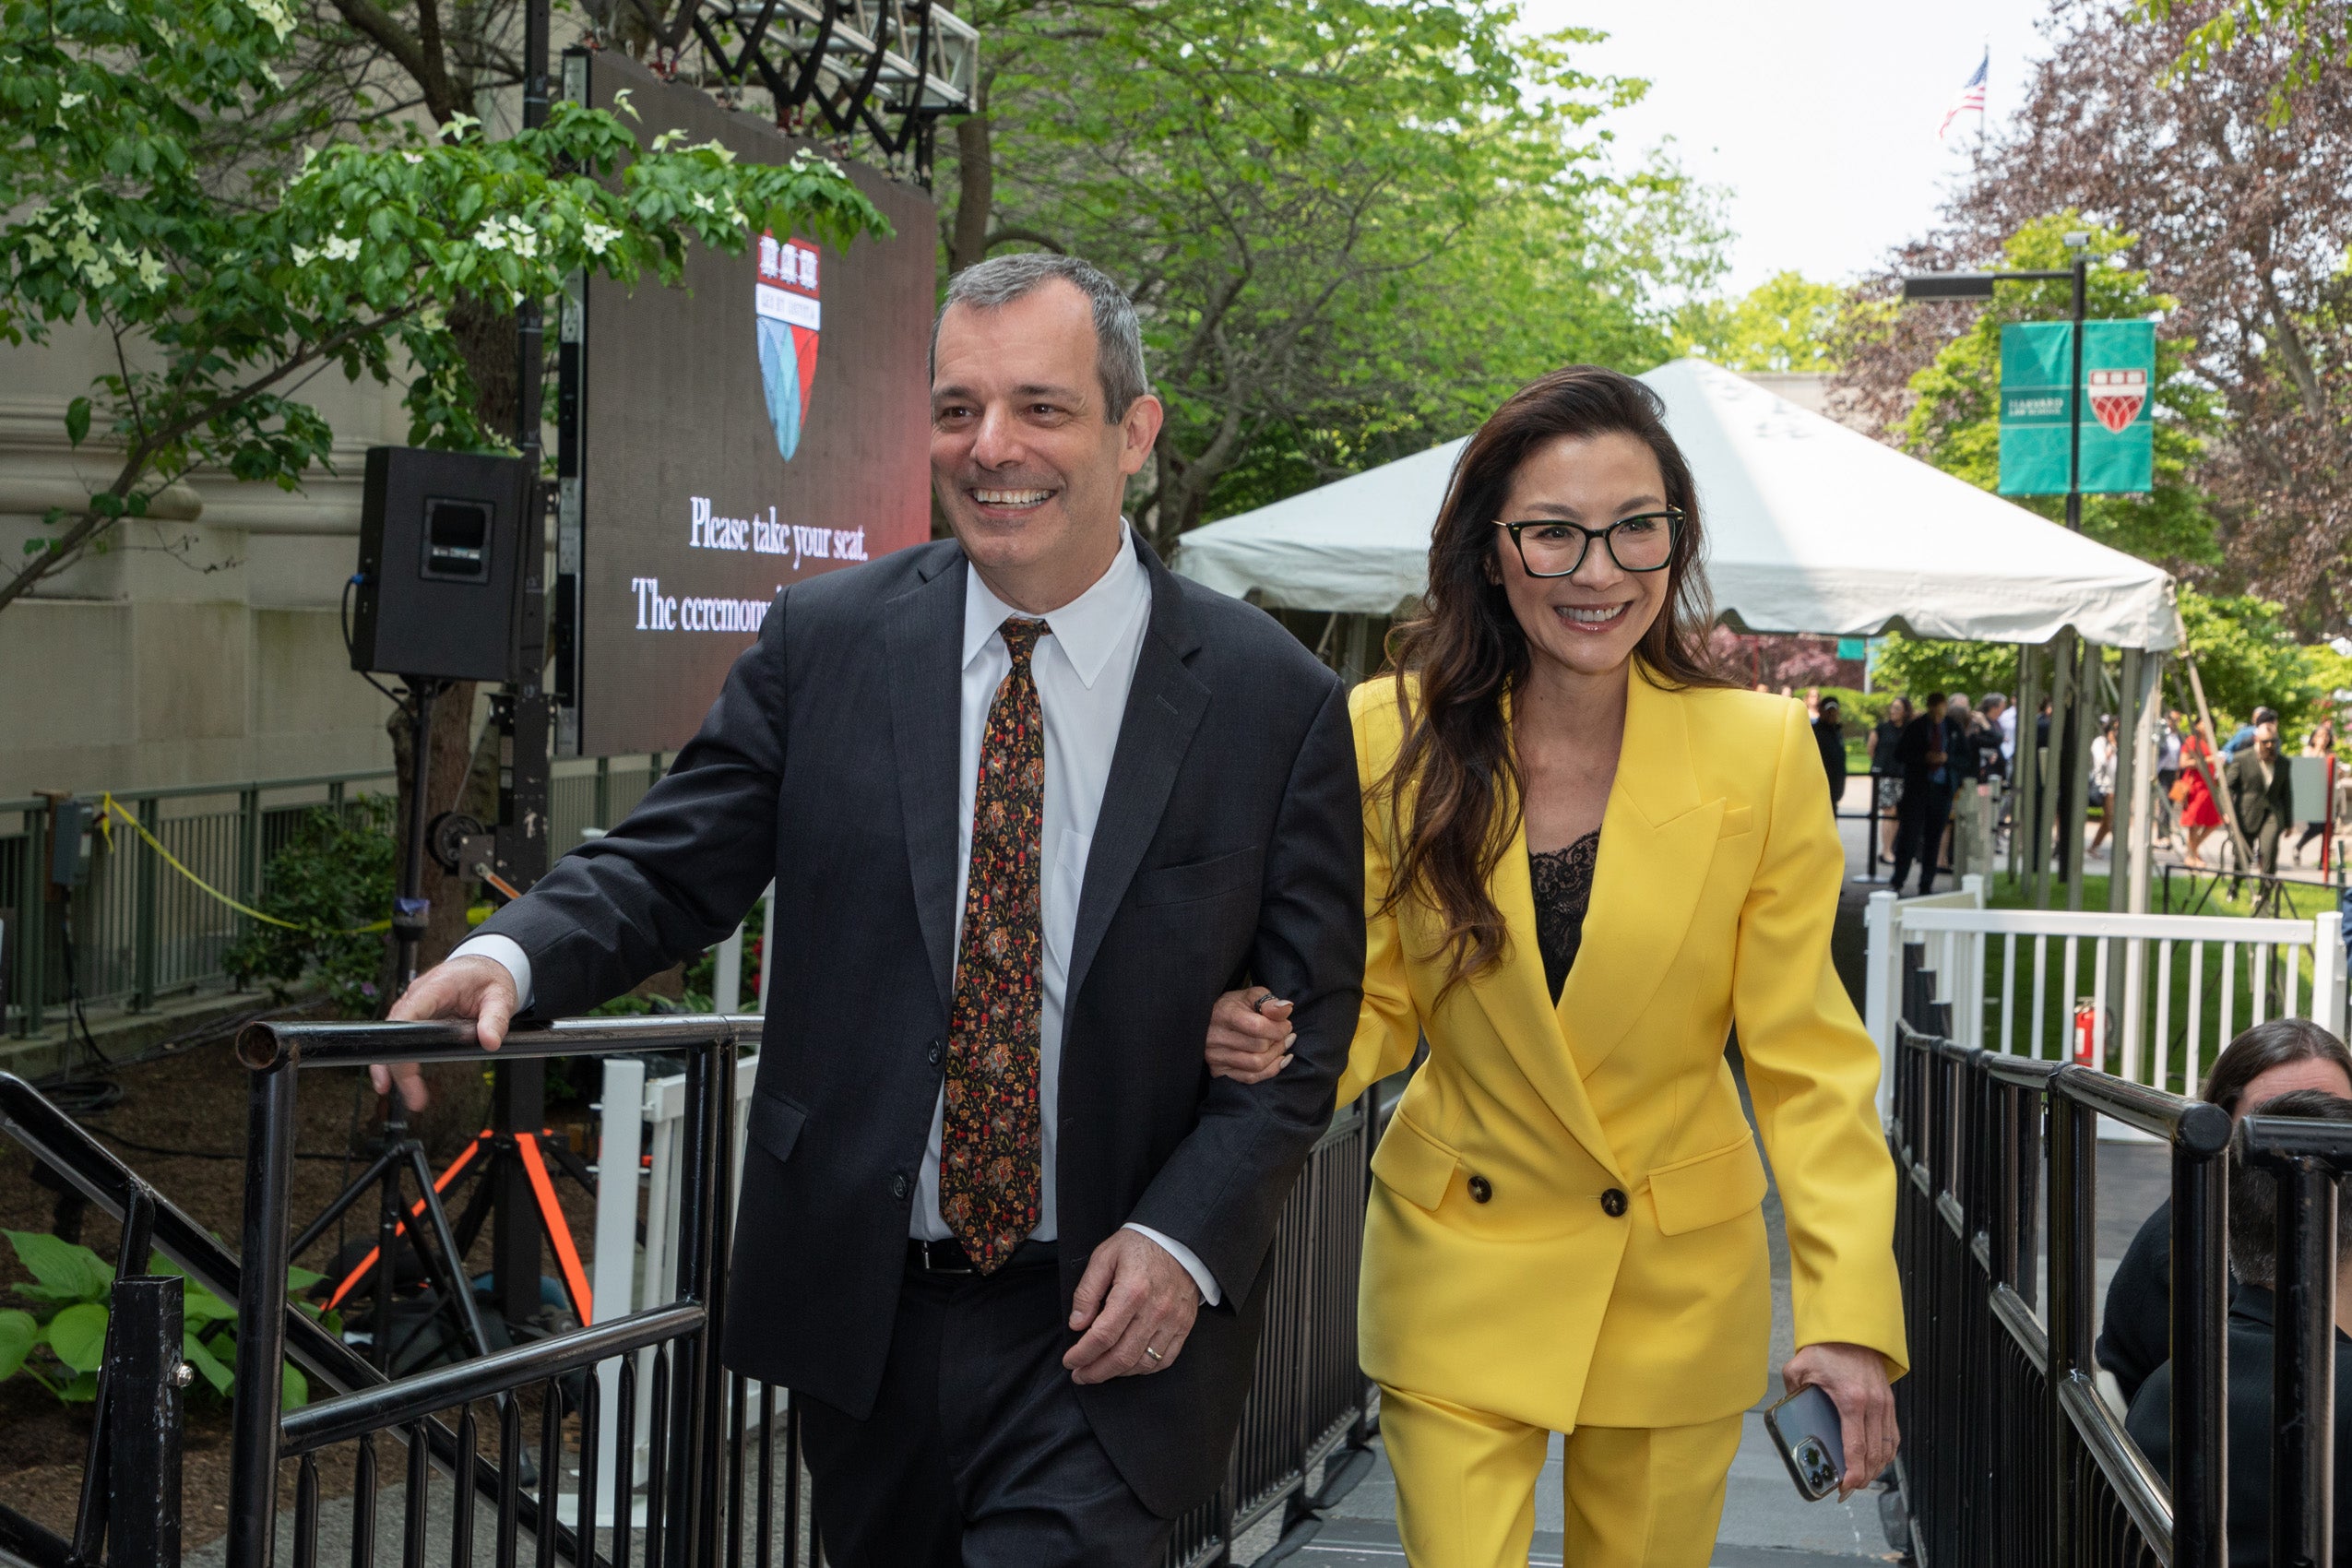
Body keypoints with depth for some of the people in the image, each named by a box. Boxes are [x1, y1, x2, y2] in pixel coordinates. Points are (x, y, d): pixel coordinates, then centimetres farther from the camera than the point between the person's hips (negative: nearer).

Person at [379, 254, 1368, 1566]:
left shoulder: (1275, 698, -5)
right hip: (867, 1309, 3)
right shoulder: (826, 644, 1)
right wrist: (513, 958, -19)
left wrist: (1184, 1238, -13)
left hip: (1108, 1326, -2)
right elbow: (672, 866, 2)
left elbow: (1312, 1012, -3)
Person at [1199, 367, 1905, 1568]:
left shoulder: (1761, 751, -13)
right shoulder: (1392, 737, -11)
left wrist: (1850, 1309, -18)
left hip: (1680, 1282, 1)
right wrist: (1278, 1046, -24)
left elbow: (1805, 1057, -9)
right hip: (1462, 1264, 0)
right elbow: (1379, 1003, -1)